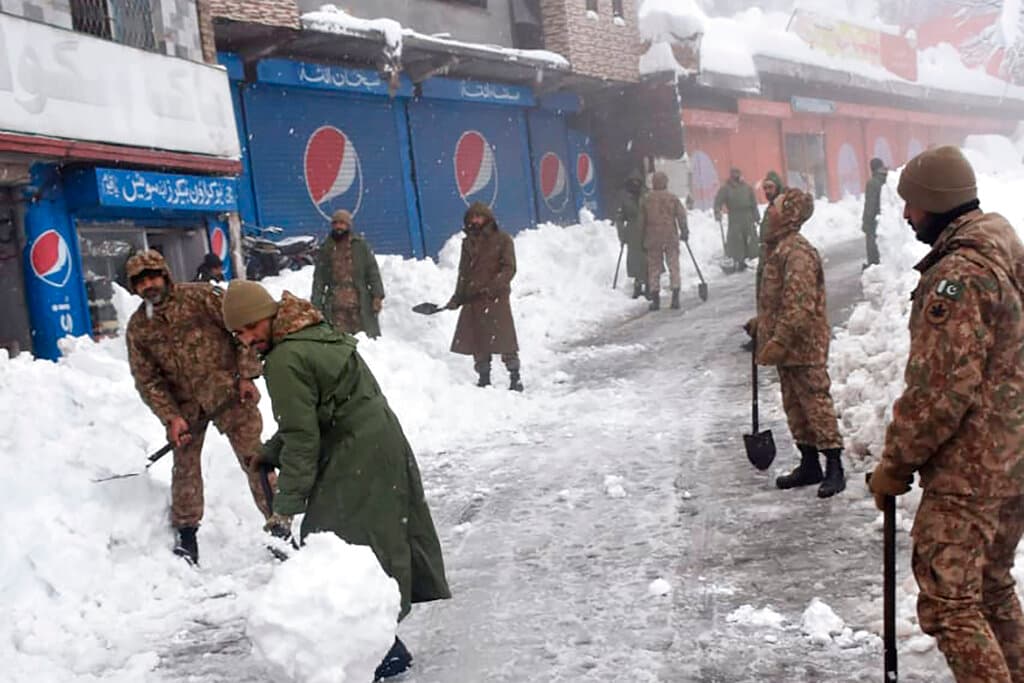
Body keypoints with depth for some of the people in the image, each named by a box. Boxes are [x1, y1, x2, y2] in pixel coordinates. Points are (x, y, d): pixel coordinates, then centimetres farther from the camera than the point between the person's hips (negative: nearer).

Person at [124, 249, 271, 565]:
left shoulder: (201, 297, -8)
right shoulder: (137, 328, 2)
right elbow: (147, 380, 2)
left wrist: (246, 375, -10)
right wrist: (171, 417, -8)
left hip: (227, 392, -3)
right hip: (184, 405, 3)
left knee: (253, 457, -2)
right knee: (185, 464, 7)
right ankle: (186, 533, 21)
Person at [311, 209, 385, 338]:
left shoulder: (360, 245, 9)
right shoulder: (325, 249, 15)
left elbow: (373, 272, 5)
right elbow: (318, 278, 15)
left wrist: (377, 296, -4)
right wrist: (316, 303, 7)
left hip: (359, 303, -1)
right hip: (335, 306, 1)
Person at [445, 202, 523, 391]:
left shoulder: (502, 239, 0)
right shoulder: (468, 242, 15)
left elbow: (509, 268, -7)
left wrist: (493, 286, -21)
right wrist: (457, 297, 10)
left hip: (496, 297, -5)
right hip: (473, 299, 5)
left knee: (504, 338, -7)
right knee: (477, 341, 5)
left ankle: (515, 377, 2)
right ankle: (483, 378, 16)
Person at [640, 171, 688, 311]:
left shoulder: (646, 200, 3)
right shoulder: (673, 198, -1)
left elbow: (641, 221, 7)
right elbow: (681, 215, -3)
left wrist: (644, 238, 17)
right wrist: (684, 231, 8)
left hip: (653, 238, 1)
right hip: (671, 237, -1)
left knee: (654, 268, 6)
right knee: (673, 266, 4)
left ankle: (655, 299, 4)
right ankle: (675, 297, -2)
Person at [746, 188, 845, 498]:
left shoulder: (796, 252, -20)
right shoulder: (778, 248, 12)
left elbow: (800, 304, -26)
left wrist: (780, 339, -27)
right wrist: (761, 324, 23)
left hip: (804, 344, -10)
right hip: (787, 345, 10)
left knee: (816, 402, -6)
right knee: (794, 405, 15)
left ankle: (834, 467, 1)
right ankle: (809, 464, 25)